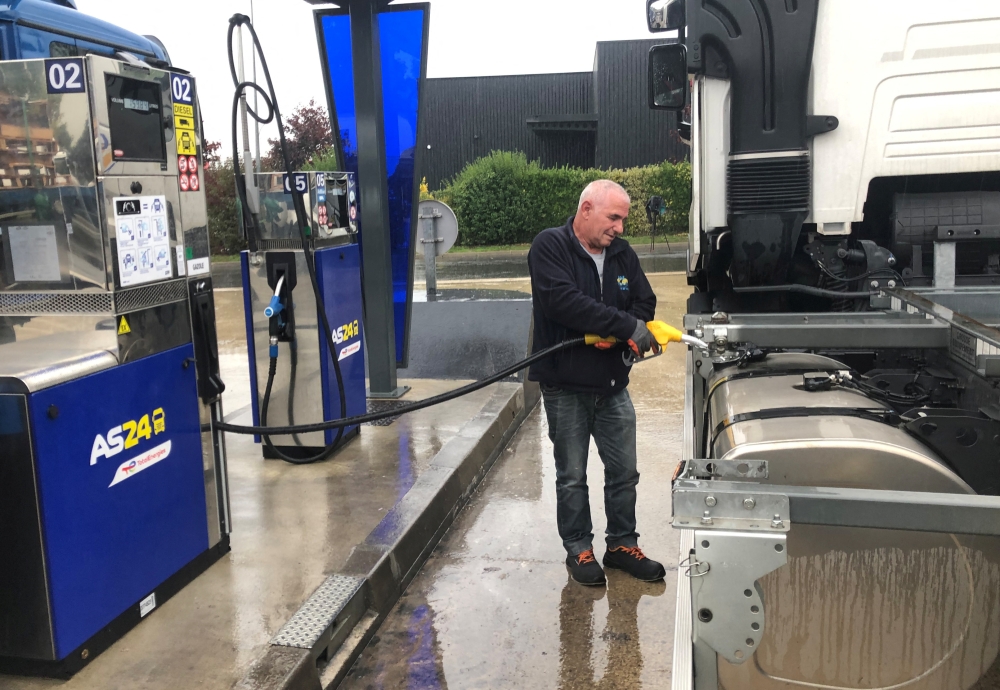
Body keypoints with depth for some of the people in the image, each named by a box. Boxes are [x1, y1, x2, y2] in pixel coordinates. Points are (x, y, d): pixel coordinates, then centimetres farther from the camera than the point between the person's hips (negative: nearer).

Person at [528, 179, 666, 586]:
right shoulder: (550, 247, -12)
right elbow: (562, 300, -26)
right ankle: (579, 549, 23)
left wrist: (620, 335, -12)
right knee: (572, 476, 8)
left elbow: (644, 303, 10)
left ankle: (622, 544, 28)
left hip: (613, 385, 5)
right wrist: (626, 326, -26)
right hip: (566, 388, -5)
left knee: (624, 471, 12)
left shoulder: (622, 254, 6)